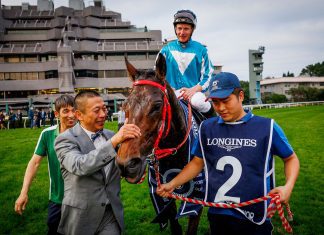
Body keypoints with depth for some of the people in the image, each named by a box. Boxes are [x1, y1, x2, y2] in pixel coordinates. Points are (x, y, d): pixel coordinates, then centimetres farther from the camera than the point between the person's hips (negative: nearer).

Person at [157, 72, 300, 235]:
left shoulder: (266, 127, -8)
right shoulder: (207, 128, 1)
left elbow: (291, 159, 3)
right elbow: (197, 162, 11)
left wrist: (288, 187, -14)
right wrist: (172, 184, 3)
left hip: (254, 217, -2)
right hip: (217, 215, 3)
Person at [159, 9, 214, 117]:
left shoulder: (200, 50, 5)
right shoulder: (166, 49, 9)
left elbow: (208, 75, 2)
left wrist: (193, 89, -15)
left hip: (194, 92, -1)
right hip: (171, 92, 1)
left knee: (197, 101, -35)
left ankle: (211, 117, -6)